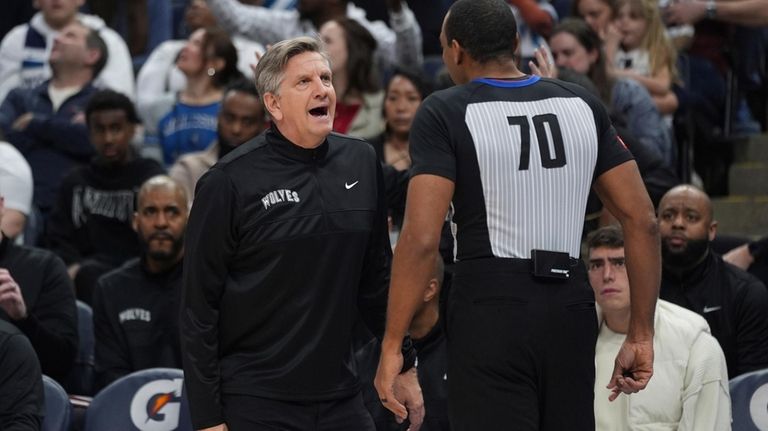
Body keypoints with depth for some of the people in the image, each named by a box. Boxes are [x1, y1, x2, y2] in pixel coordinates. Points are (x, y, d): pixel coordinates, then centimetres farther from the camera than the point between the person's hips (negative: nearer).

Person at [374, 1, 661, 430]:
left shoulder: (445, 113, -4)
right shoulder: (583, 106, 10)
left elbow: (421, 238, -13)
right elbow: (643, 221, 7)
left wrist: (392, 346, -7)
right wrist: (641, 335, 11)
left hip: (490, 314, -5)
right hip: (570, 312, 5)